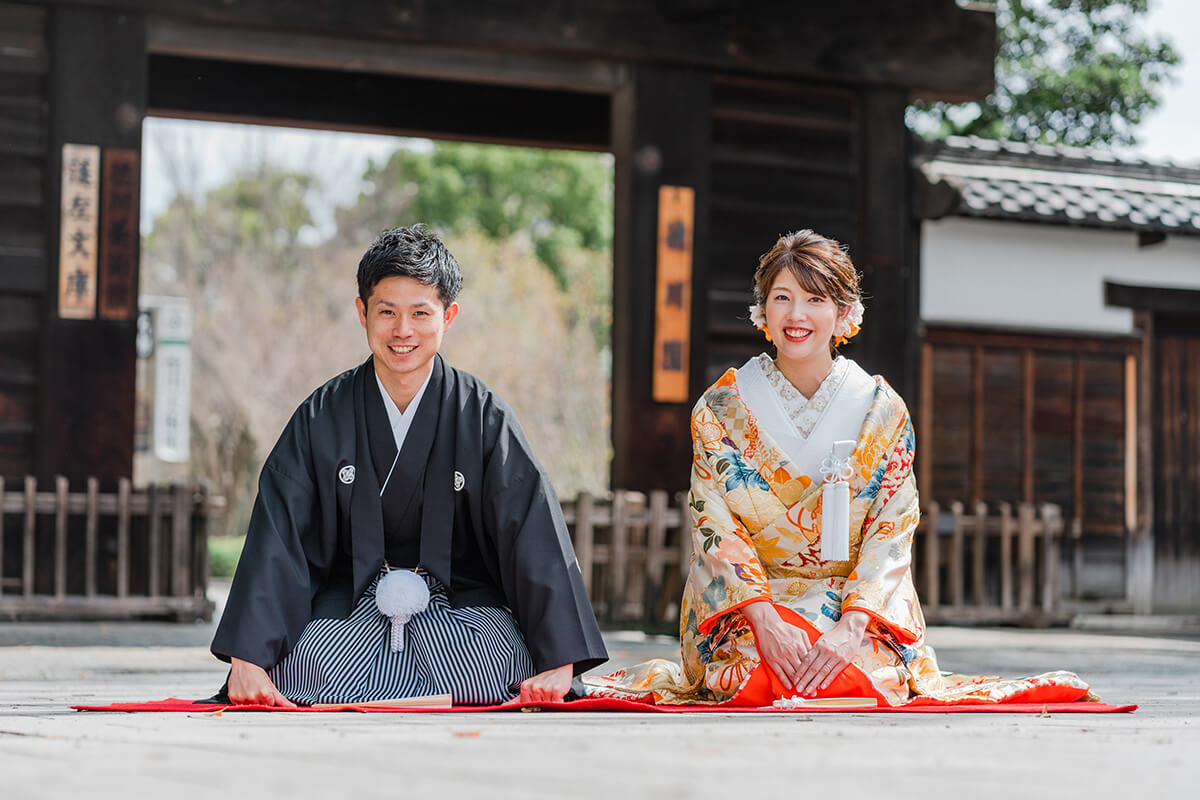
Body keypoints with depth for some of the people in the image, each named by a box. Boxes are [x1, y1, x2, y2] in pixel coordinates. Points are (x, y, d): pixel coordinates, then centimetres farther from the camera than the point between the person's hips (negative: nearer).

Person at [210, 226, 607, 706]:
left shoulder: (483, 417, -4)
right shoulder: (322, 417, -1)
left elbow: (535, 532, -10)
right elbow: (276, 538, -6)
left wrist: (557, 663, -21)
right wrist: (247, 658, -18)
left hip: (462, 599, 0)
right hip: (350, 600, 1)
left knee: (492, 671, -33)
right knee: (308, 666, -31)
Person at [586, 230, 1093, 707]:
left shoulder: (883, 411, 2)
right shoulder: (720, 409, 1)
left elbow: (891, 535, -4)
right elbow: (717, 530, -6)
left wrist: (852, 626, -21)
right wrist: (766, 621, -23)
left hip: (855, 606, 1)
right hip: (744, 610, -1)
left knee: (856, 676, -29)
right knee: (763, 679, -30)